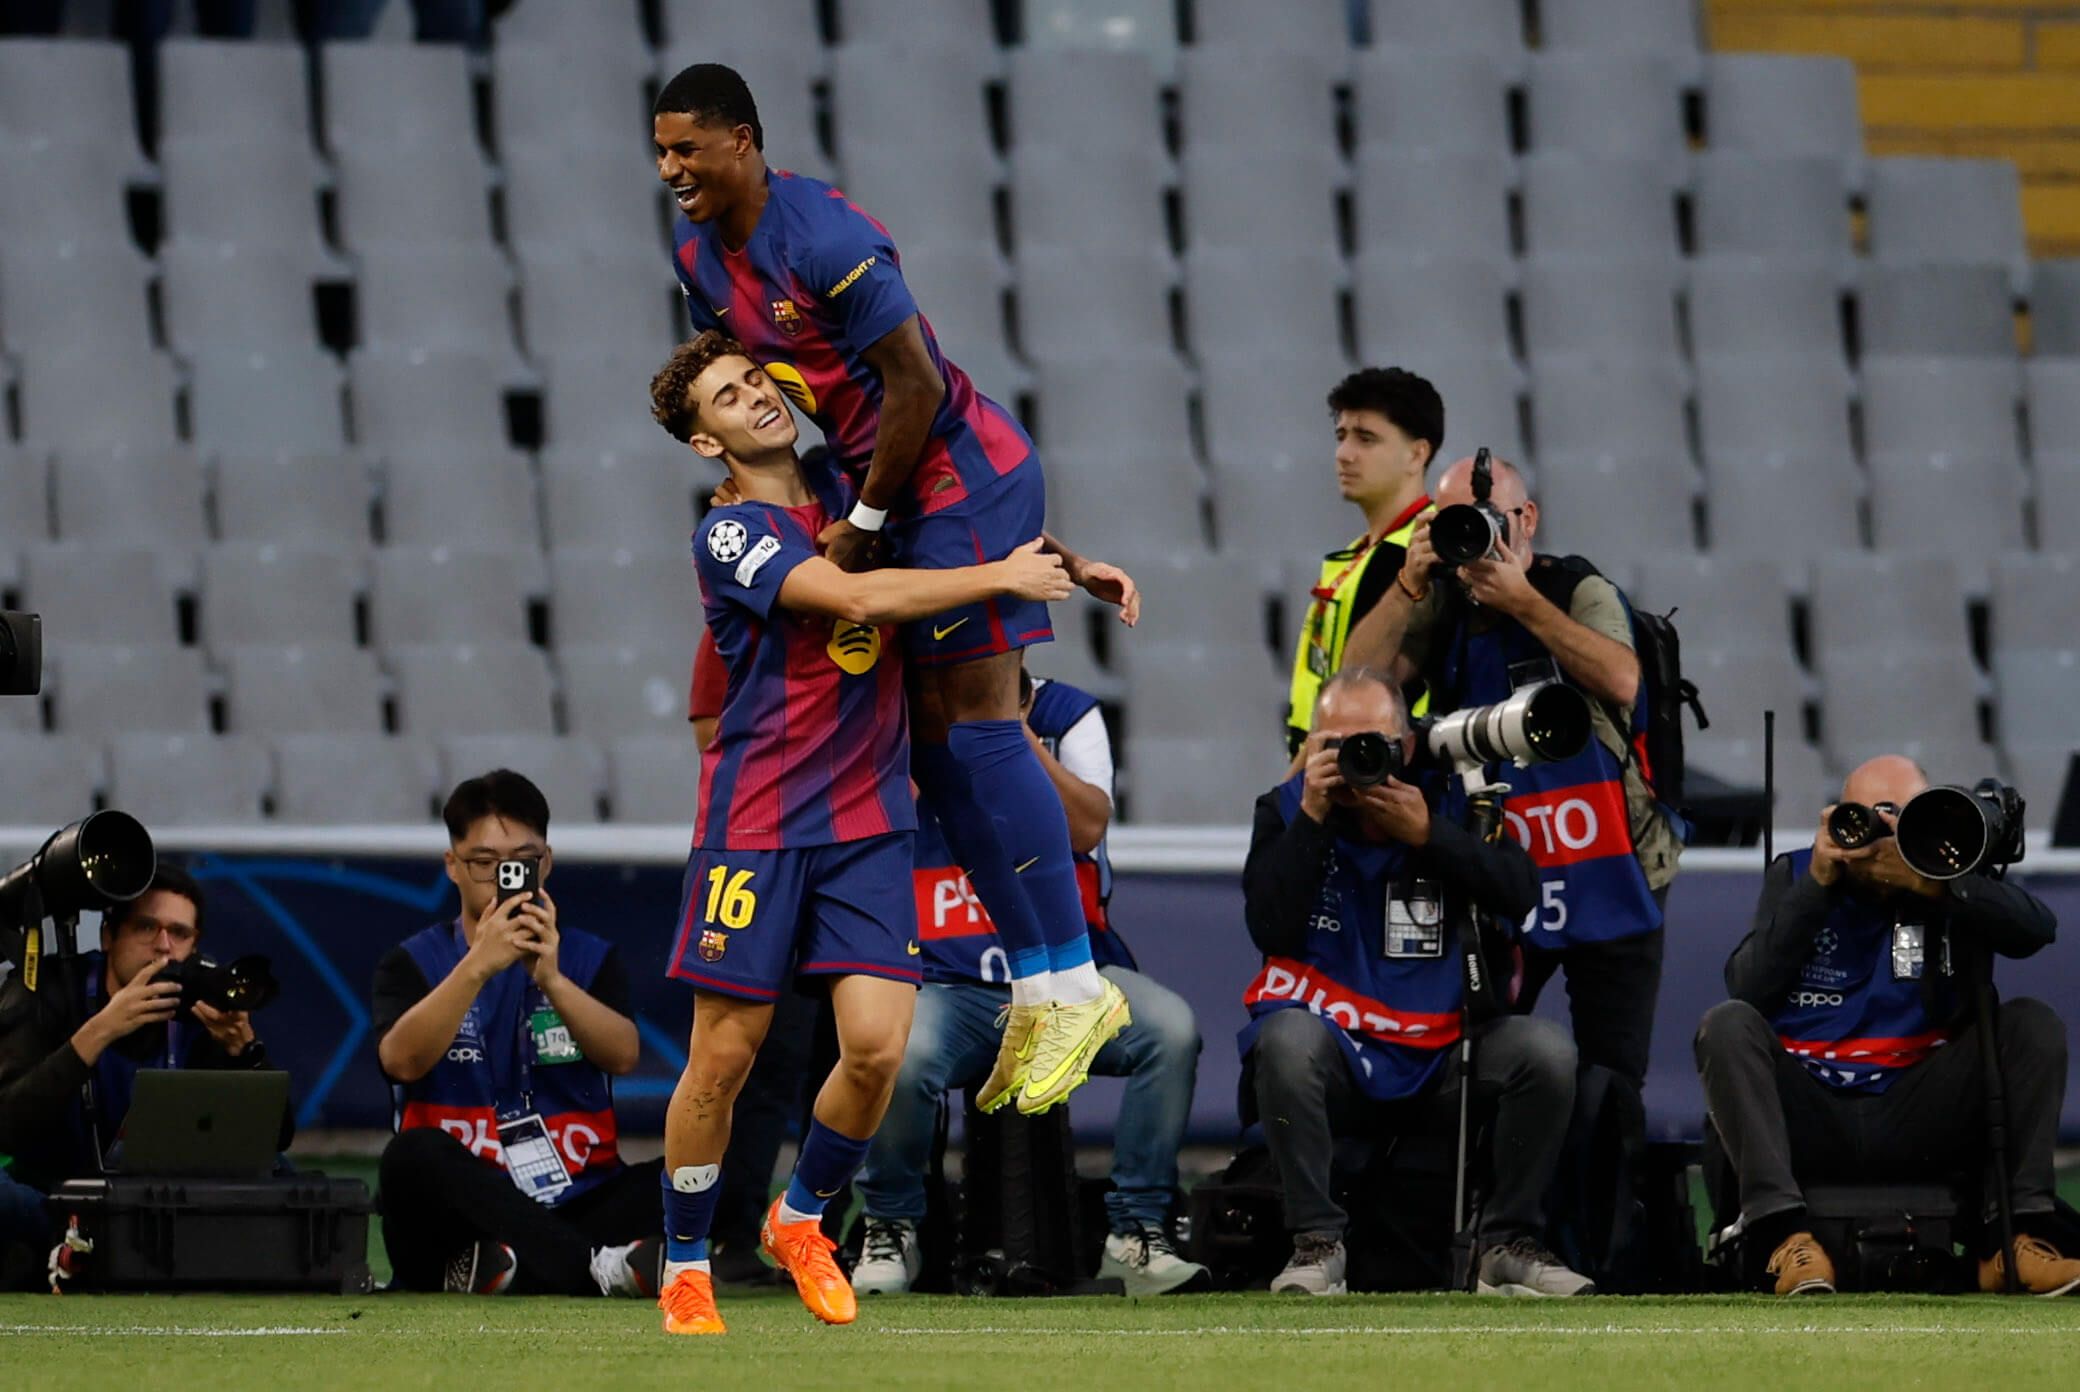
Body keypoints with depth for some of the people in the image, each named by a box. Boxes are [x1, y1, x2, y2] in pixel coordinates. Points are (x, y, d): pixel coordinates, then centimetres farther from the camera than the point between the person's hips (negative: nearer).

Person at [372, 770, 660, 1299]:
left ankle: (493, 1269, -34)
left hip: (577, 1208, 1)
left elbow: (622, 1056, -7)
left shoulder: (589, 957, 13)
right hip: (466, 1210, -1)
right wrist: (479, 965, -23)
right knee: (414, 1156, -34)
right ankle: (598, 1266, -39)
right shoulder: (414, 963, 8)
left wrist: (552, 979, -23)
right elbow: (401, 1061, -13)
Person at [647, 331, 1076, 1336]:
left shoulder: (854, 495, 10)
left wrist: (1068, 567, 10)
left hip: (869, 820, 5)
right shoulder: (731, 536, -9)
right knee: (724, 1055, -3)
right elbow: (856, 595, -23)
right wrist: (1001, 576, -18)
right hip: (754, 826, -5)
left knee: (877, 1046, -8)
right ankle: (684, 1265, 15)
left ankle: (800, 1217, 17)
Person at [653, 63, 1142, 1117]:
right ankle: (1035, 990, 11)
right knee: (936, 744, 7)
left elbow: (915, 383, -20)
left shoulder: (823, 239, -22)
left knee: (978, 720, -13)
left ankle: (1074, 989, -10)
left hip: (964, 472, -9)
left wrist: (863, 524, -14)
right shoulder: (700, 258, 6)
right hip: (897, 489, 9)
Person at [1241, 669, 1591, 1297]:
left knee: (1545, 1051, -23)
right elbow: (1271, 930, -11)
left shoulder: (1446, 804, 6)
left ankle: (1507, 1244, -11)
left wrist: (1426, 836, -16)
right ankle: (1317, 1242, -26)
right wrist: (1312, 818, -15)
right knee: (1286, 1040, -36)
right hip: (1333, 1041, -2)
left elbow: (1519, 893, -8)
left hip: (1437, 1052, 2)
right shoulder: (1285, 810, 4)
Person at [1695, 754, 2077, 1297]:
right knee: (1727, 1024, -26)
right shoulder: (1796, 876, 8)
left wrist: (1929, 882, -25)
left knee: (2032, 1024, -16)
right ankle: (1784, 1231, -38)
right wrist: (1818, 883, -13)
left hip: (1914, 1124, 1)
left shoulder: (1949, 877, 7)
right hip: (1808, 1120, -1)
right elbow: (1747, 988, -8)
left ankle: (2012, 1241, -25)